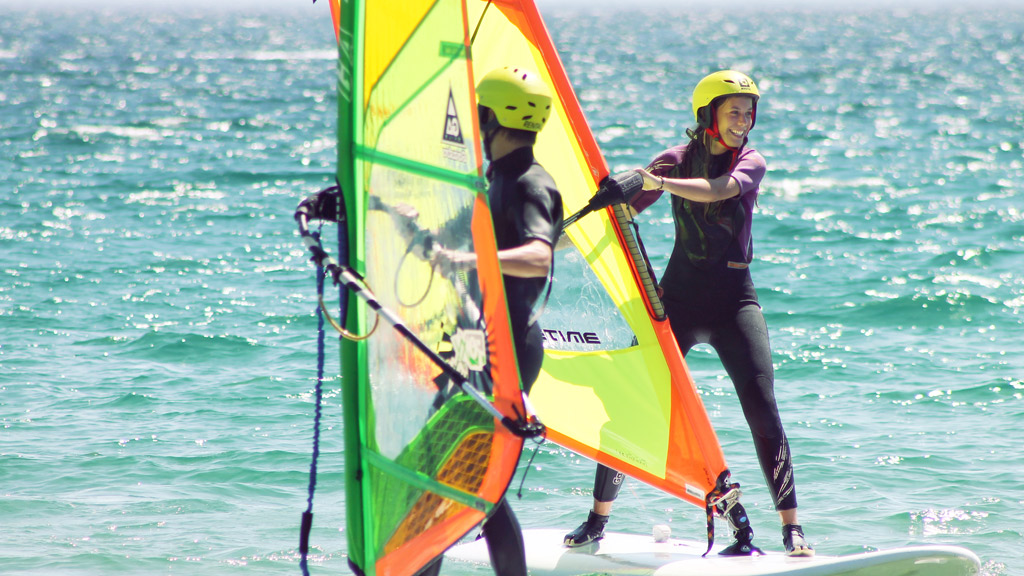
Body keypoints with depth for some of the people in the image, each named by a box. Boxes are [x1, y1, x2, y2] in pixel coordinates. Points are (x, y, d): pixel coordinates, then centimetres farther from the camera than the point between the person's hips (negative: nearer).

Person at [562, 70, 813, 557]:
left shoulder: (751, 163, 1)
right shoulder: (676, 161, 6)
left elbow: (716, 190, -21)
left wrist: (656, 182, -34)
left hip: (733, 299, -1)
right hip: (679, 296, 1)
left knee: (762, 408, -14)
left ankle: (792, 530, -12)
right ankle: (597, 521, 7)